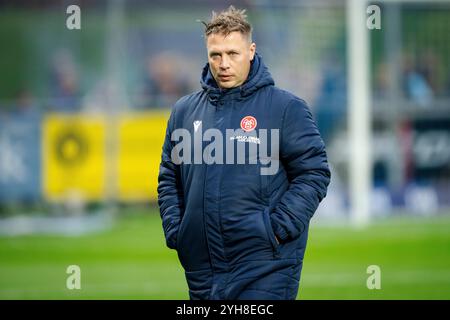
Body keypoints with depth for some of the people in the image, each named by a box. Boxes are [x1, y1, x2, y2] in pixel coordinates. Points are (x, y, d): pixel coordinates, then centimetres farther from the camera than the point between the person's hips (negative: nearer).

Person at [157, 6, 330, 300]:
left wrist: (278, 229, -12)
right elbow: (169, 178, 20)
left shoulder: (286, 108, -1)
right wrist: (174, 230, 5)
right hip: (201, 264, 5)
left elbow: (314, 173, -3)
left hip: (265, 266, -5)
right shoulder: (185, 110, 13)